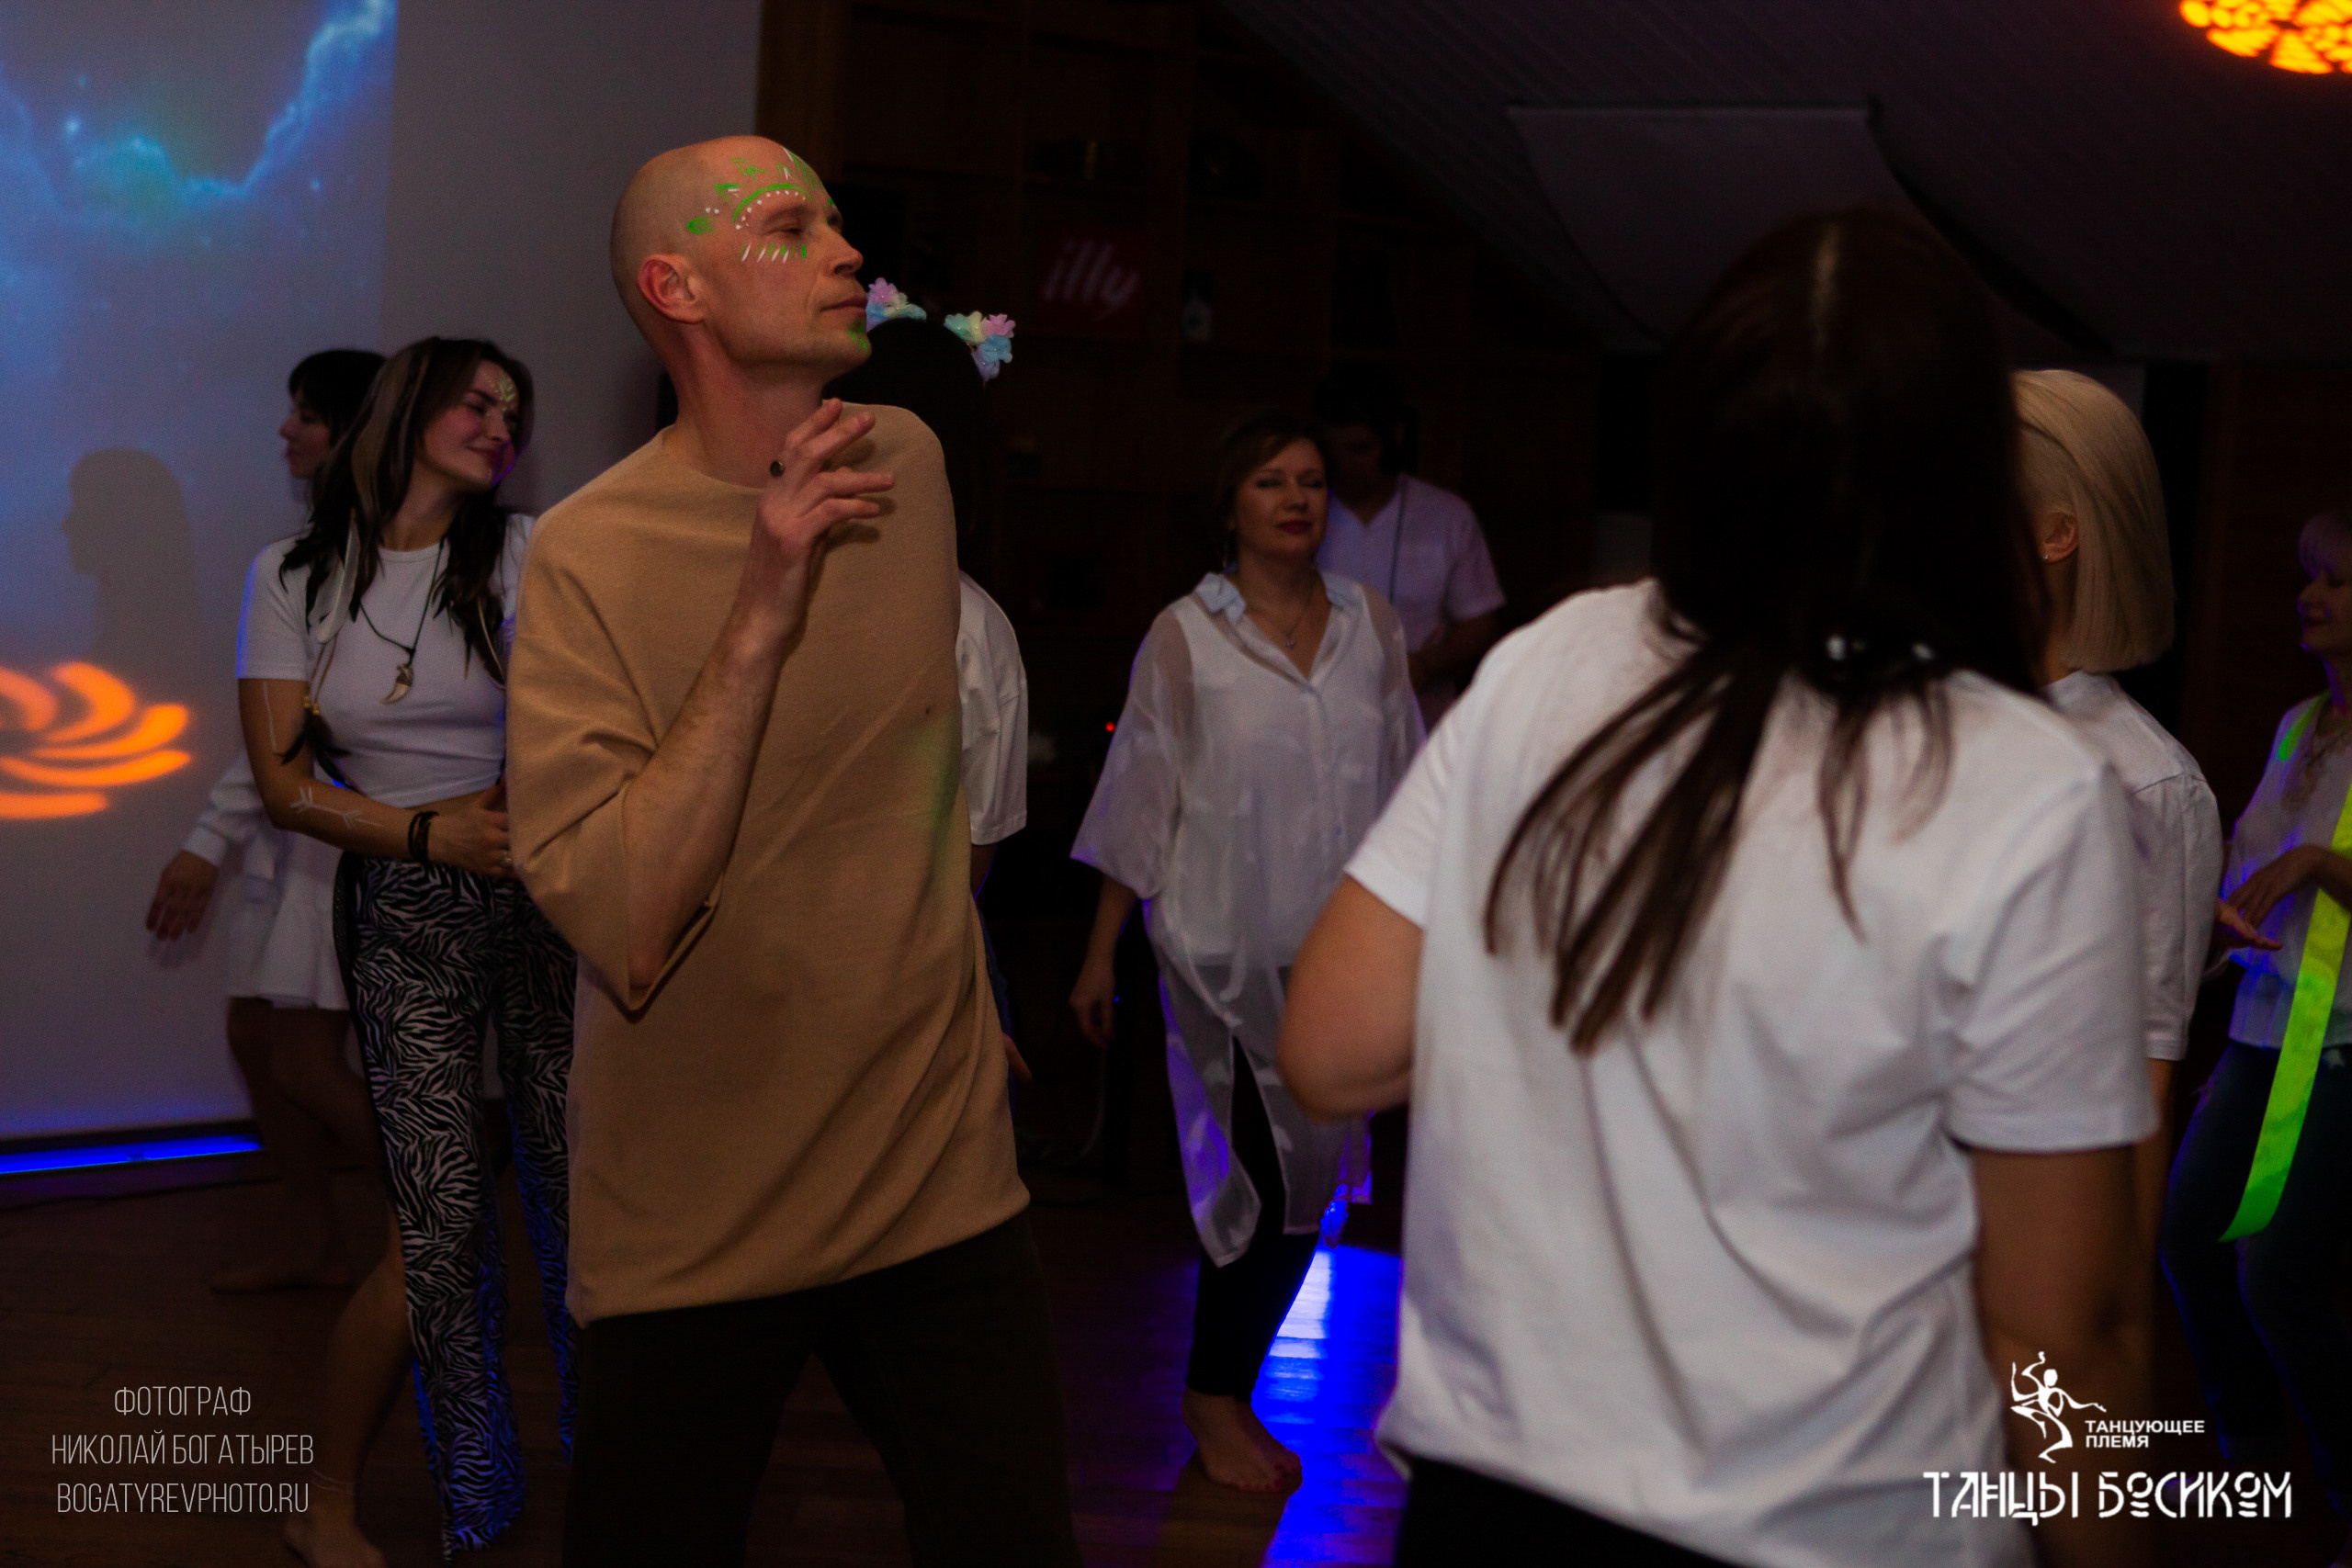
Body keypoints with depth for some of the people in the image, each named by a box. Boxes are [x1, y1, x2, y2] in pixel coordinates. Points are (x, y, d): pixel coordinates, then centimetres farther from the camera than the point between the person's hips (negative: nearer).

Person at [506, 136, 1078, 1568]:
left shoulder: (907, 463, 3)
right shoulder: (591, 555, -14)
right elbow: (624, 932, -24)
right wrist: (760, 618, -27)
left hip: (946, 1183, 4)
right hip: (695, 1228, -4)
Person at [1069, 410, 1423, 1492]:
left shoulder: (1371, 624, 6)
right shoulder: (1185, 638, -4)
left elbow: (1403, 786, 12)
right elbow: (1139, 803, -1)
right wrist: (1099, 954, -1)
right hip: (1230, 946, -4)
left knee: (1302, 1182, 8)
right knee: (1272, 1181, -6)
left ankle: (1225, 1394, 23)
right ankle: (1217, 1396, 11)